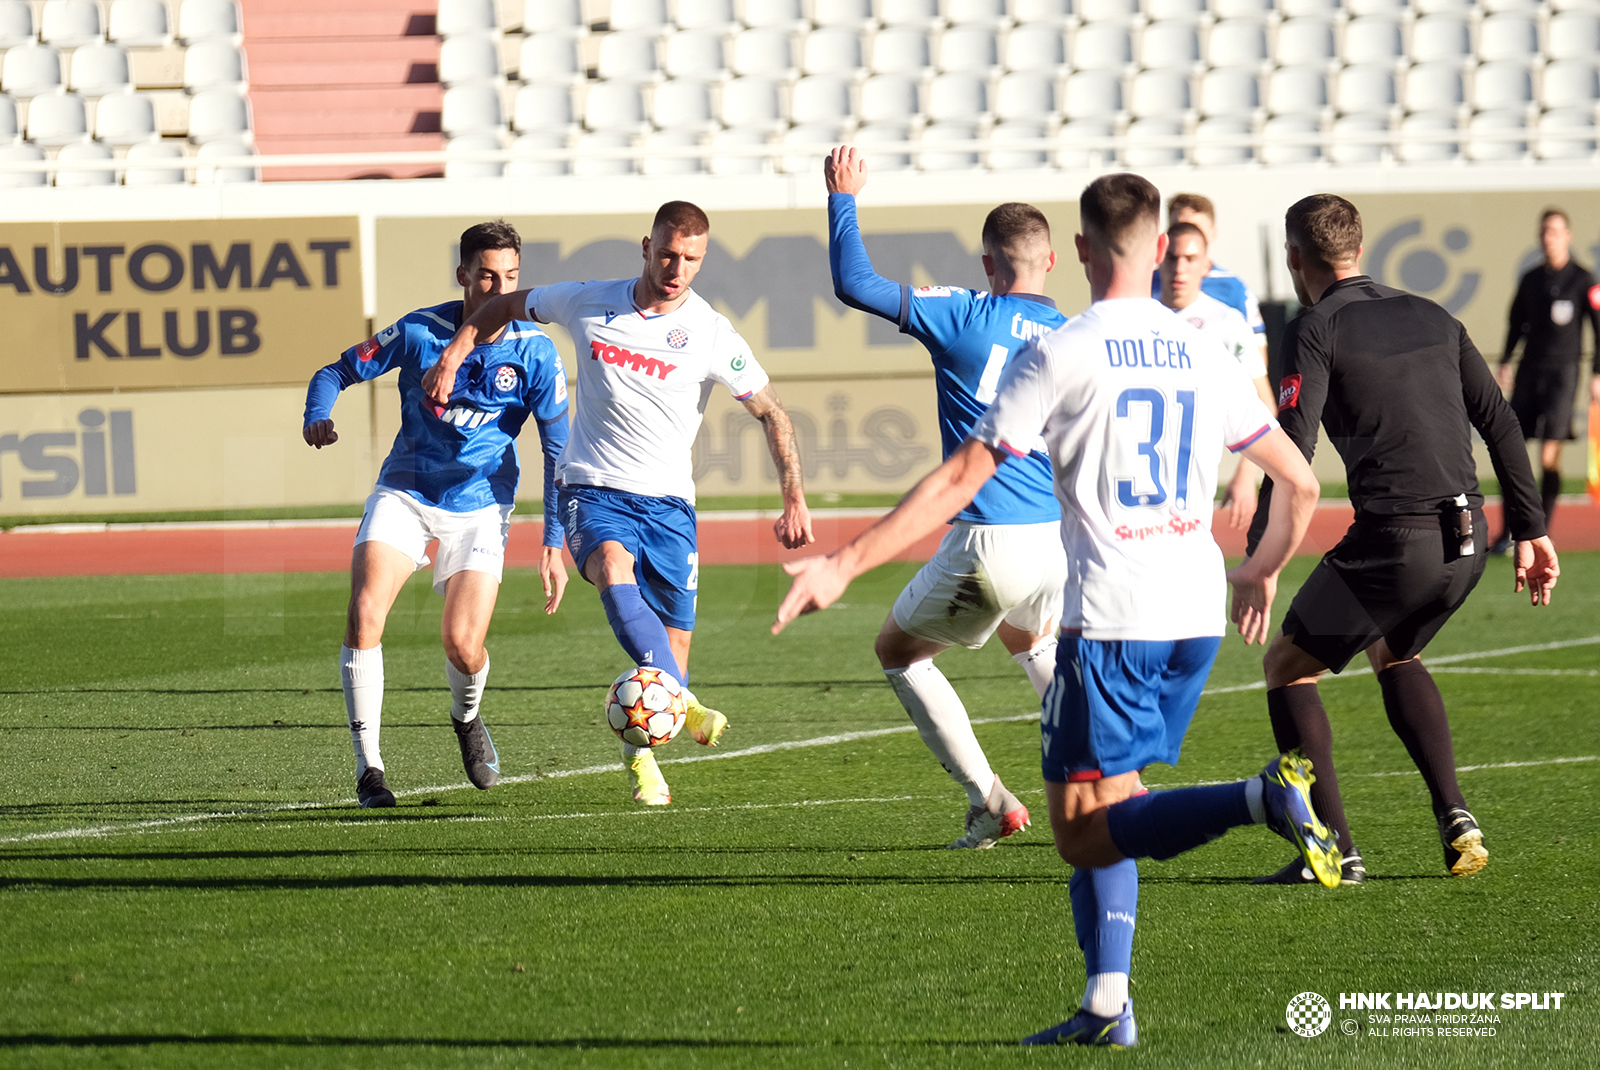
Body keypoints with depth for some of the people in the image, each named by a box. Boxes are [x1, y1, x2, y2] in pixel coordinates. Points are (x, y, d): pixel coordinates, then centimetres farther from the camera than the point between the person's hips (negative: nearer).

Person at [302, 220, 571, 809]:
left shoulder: (534, 352, -10)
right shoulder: (418, 330, -11)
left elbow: (559, 450, -2)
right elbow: (339, 371, 0)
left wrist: (554, 546, -5)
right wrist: (317, 416, -23)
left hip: (479, 506, 0)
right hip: (405, 491, 0)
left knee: (463, 644, -13)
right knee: (364, 616, -20)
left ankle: (466, 717, 25)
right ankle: (369, 768, -10)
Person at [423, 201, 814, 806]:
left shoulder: (712, 335, -5)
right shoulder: (589, 304, 0)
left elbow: (771, 414, 2)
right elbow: (506, 306, 18)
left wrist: (795, 501, -6)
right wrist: (452, 358, 10)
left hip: (667, 501, 1)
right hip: (592, 489, -1)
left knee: (671, 646, 0)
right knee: (615, 573, -34)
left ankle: (640, 754, 25)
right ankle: (685, 706, -43)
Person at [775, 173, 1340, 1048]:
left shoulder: (1059, 355, -5)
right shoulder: (1202, 356, 10)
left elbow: (958, 481, -9)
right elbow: (1300, 483, 16)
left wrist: (844, 564, -5)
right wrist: (1261, 574, 35)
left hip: (1110, 615, -6)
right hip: (1198, 614, 6)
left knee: (1082, 834, -3)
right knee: (1110, 807, 18)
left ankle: (1263, 798, -25)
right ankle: (1107, 1003, 8)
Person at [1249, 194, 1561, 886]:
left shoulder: (1316, 331, -3)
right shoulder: (1432, 318, 16)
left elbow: (1291, 454, -13)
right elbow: (1500, 424, 15)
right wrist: (1530, 531, 17)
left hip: (1392, 539, -7)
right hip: (1466, 542, 7)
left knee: (1288, 668, 11)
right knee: (1394, 655, 32)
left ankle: (1335, 849, 0)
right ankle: (1455, 819, 17)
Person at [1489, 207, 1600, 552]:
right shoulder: (1530, 279, 11)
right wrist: (1506, 362, 7)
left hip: (1562, 372, -5)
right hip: (1529, 373, 5)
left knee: (1549, 457, -11)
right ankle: (1507, 534, 8)